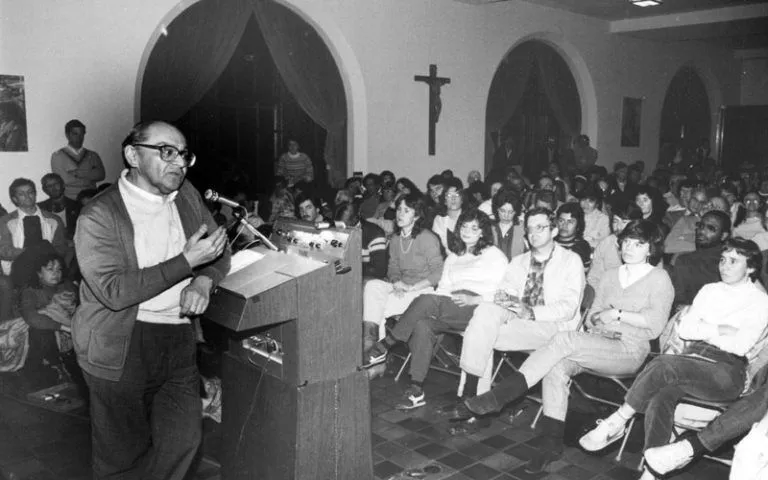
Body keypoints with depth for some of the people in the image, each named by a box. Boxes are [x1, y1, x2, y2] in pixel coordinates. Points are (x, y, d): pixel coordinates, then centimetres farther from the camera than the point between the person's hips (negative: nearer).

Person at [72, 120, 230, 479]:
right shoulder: (98, 216, -9)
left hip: (177, 339, 5)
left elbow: (219, 252, 17)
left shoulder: (187, 197, 9)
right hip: (121, 346, -4)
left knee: (182, 441, 0)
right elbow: (114, 291, -19)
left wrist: (202, 281, -5)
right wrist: (185, 261, -20)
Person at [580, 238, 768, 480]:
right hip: (693, 358, 4)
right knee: (661, 395, -30)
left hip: (727, 371, -4)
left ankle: (615, 423, -21)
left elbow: (740, 346, -10)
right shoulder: (709, 289, 21)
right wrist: (718, 329, -3)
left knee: (663, 365, -34)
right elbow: (684, 330, 10)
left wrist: (700, 328, -2)